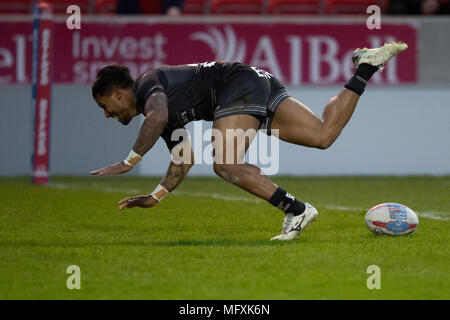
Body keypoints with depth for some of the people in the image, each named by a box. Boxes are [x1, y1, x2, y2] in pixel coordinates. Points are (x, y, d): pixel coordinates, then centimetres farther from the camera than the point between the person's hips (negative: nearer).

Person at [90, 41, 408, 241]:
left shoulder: (148, 82, -4)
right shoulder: (163, 121, 24)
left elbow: (158, 116, -26)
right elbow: (185, 158, 31)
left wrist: (129, 161, -21)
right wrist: (155, 197, 29)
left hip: (241, 83, -9)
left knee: (226, 165, -21)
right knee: (324, 135, -1)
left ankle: (296, 210, -26)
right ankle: (365, 67, 3)